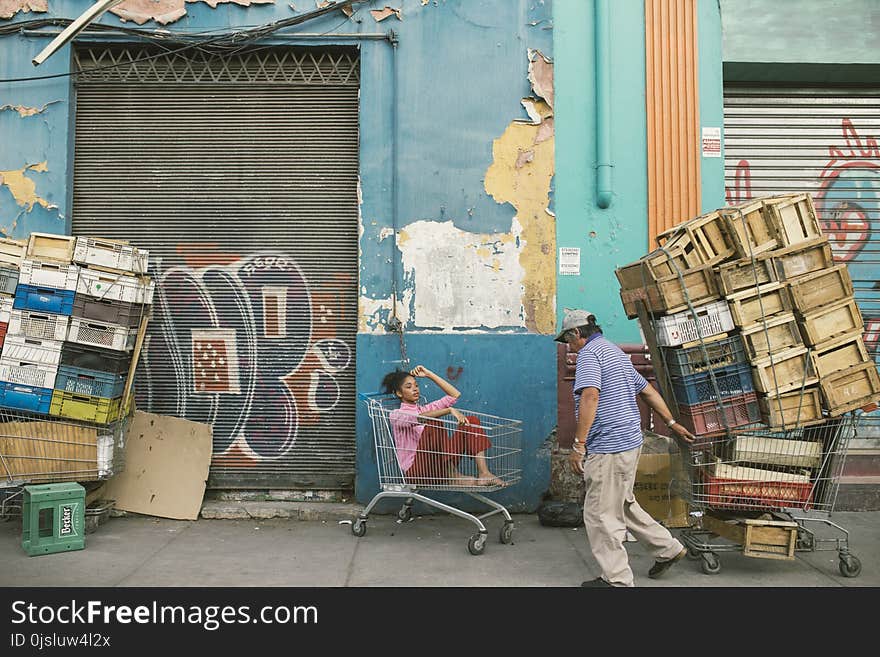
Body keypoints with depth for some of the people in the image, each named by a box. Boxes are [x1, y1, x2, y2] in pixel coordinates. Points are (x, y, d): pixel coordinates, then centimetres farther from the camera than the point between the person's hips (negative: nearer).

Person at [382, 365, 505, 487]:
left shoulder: (425, 409, 23)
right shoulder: (396, 415, 2)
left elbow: (455, 394, 17)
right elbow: (418, 418, -20)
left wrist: (429, 374, 15)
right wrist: (450, 410, -31)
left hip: (440, 467, 7)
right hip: (417, 471, -7)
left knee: (472, 420, -6)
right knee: (434, 423, -31)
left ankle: (483, 473, -22)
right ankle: (453, 477, -28)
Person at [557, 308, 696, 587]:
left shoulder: (589, 353, -11)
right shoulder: (615, 352, 20)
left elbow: (590, 397, -26)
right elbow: (648, 390, 25)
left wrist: (578, 445, -26)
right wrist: (672, 423, 31)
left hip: (608, 448, -10)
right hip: (629, 441, 10)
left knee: (601, 514, -1)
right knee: (623, 505, 23)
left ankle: (617, 579, 7)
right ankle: (668, 548, 31)